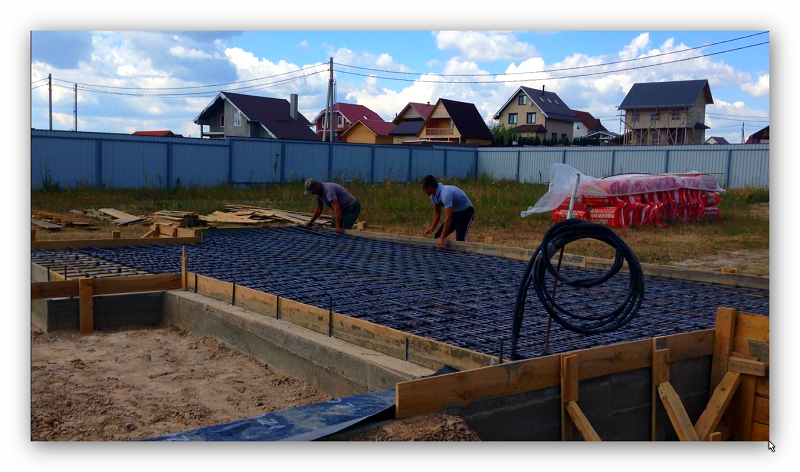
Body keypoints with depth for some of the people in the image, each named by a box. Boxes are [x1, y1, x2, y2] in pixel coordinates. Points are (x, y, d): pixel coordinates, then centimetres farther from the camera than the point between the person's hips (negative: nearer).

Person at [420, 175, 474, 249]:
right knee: (438, 237, 3)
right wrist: (432, 227, -4)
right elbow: (437, 211, 8)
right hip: (454, 212, 9)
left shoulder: (445, 194, -35)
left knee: (460, 239, -26)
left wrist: (442, 238, -34)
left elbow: (448, 218, -36)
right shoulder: (434, 195, -7)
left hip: (465, 212, -9)